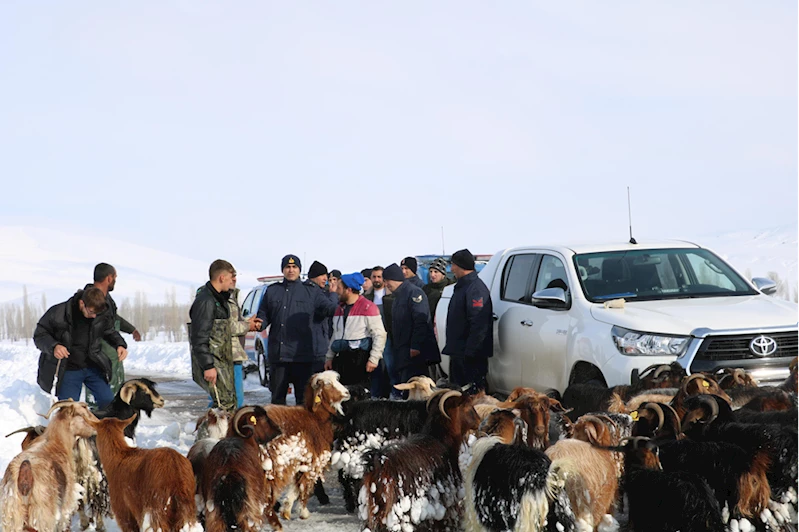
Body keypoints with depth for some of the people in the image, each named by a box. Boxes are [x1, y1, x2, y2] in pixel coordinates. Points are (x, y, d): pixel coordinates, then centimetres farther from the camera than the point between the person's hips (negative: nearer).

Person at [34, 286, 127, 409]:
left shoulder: (102, 315, -5)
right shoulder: (58, 313, -17)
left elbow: (110, 332, 15)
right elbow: (39, 335, -8)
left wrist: (120, 345, -7)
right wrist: (53, 346, -29)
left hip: (93, 367, 3)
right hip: (68, 370, -3)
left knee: (108, 402, 0)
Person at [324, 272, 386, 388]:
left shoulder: (368, 307, -7)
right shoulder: (340, 308, 17)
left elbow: (379, 335, -9)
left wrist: (373, 359, -14)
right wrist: (330, 357, 20)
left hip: (359, 360, -7)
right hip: (341, 359, 7)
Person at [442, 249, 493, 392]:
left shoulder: (476, 288, -16)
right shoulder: (461, 286, 18)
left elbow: (478, 325, -23)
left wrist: (470, 351, -25)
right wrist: (450, 347, 21)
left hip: (472, 354, -11)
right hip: (457, 352, 11)